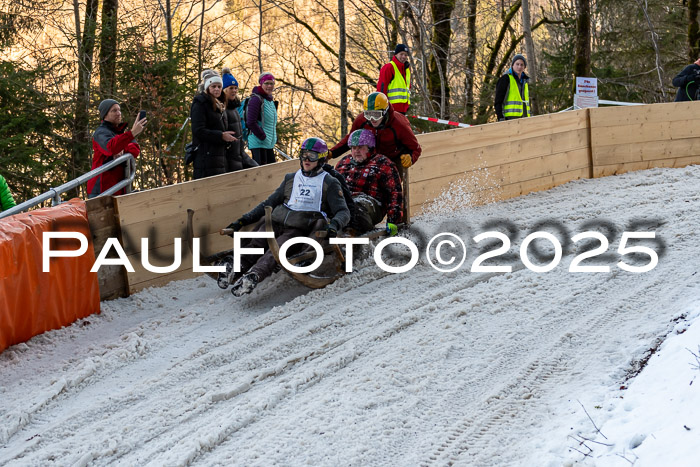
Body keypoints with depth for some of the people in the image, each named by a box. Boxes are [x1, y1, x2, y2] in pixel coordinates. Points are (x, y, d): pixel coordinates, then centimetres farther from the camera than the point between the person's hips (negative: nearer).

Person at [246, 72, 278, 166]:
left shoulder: (270, 100, 17)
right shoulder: (256, 99, -12)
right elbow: (251, 123, -19)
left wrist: (274, 138, 14)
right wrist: (263, 137, -17)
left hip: (269, 144, 9)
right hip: (258, 143, -9)